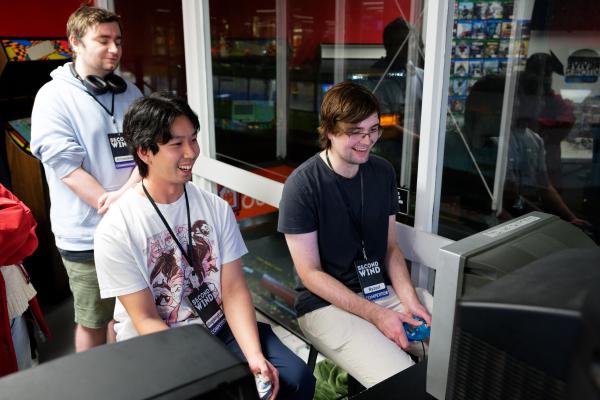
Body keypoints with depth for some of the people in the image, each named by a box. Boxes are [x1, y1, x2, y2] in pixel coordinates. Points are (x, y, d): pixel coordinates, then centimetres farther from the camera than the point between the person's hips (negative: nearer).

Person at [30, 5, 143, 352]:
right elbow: (67, 166, -14)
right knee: (93, 321, 11)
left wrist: (127, 193, -17)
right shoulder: (54, 97, -7)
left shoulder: (130, 94, 7)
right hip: (88, 234, -5)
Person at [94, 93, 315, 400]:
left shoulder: (217, 208, -2)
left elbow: (234, 290, -4)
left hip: (219, 329, 4)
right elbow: (146, 321, -12)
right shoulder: (116, 231, -15)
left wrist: (254, 355, -18)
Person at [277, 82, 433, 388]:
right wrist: (376, 315, -20)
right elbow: (310, 273, -14)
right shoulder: (302, 185, -16)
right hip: (327, 303, -5)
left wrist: (409, 298, -9)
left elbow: (390, 247, 8)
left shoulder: (383, 172, 3)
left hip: (384, 290, 6)